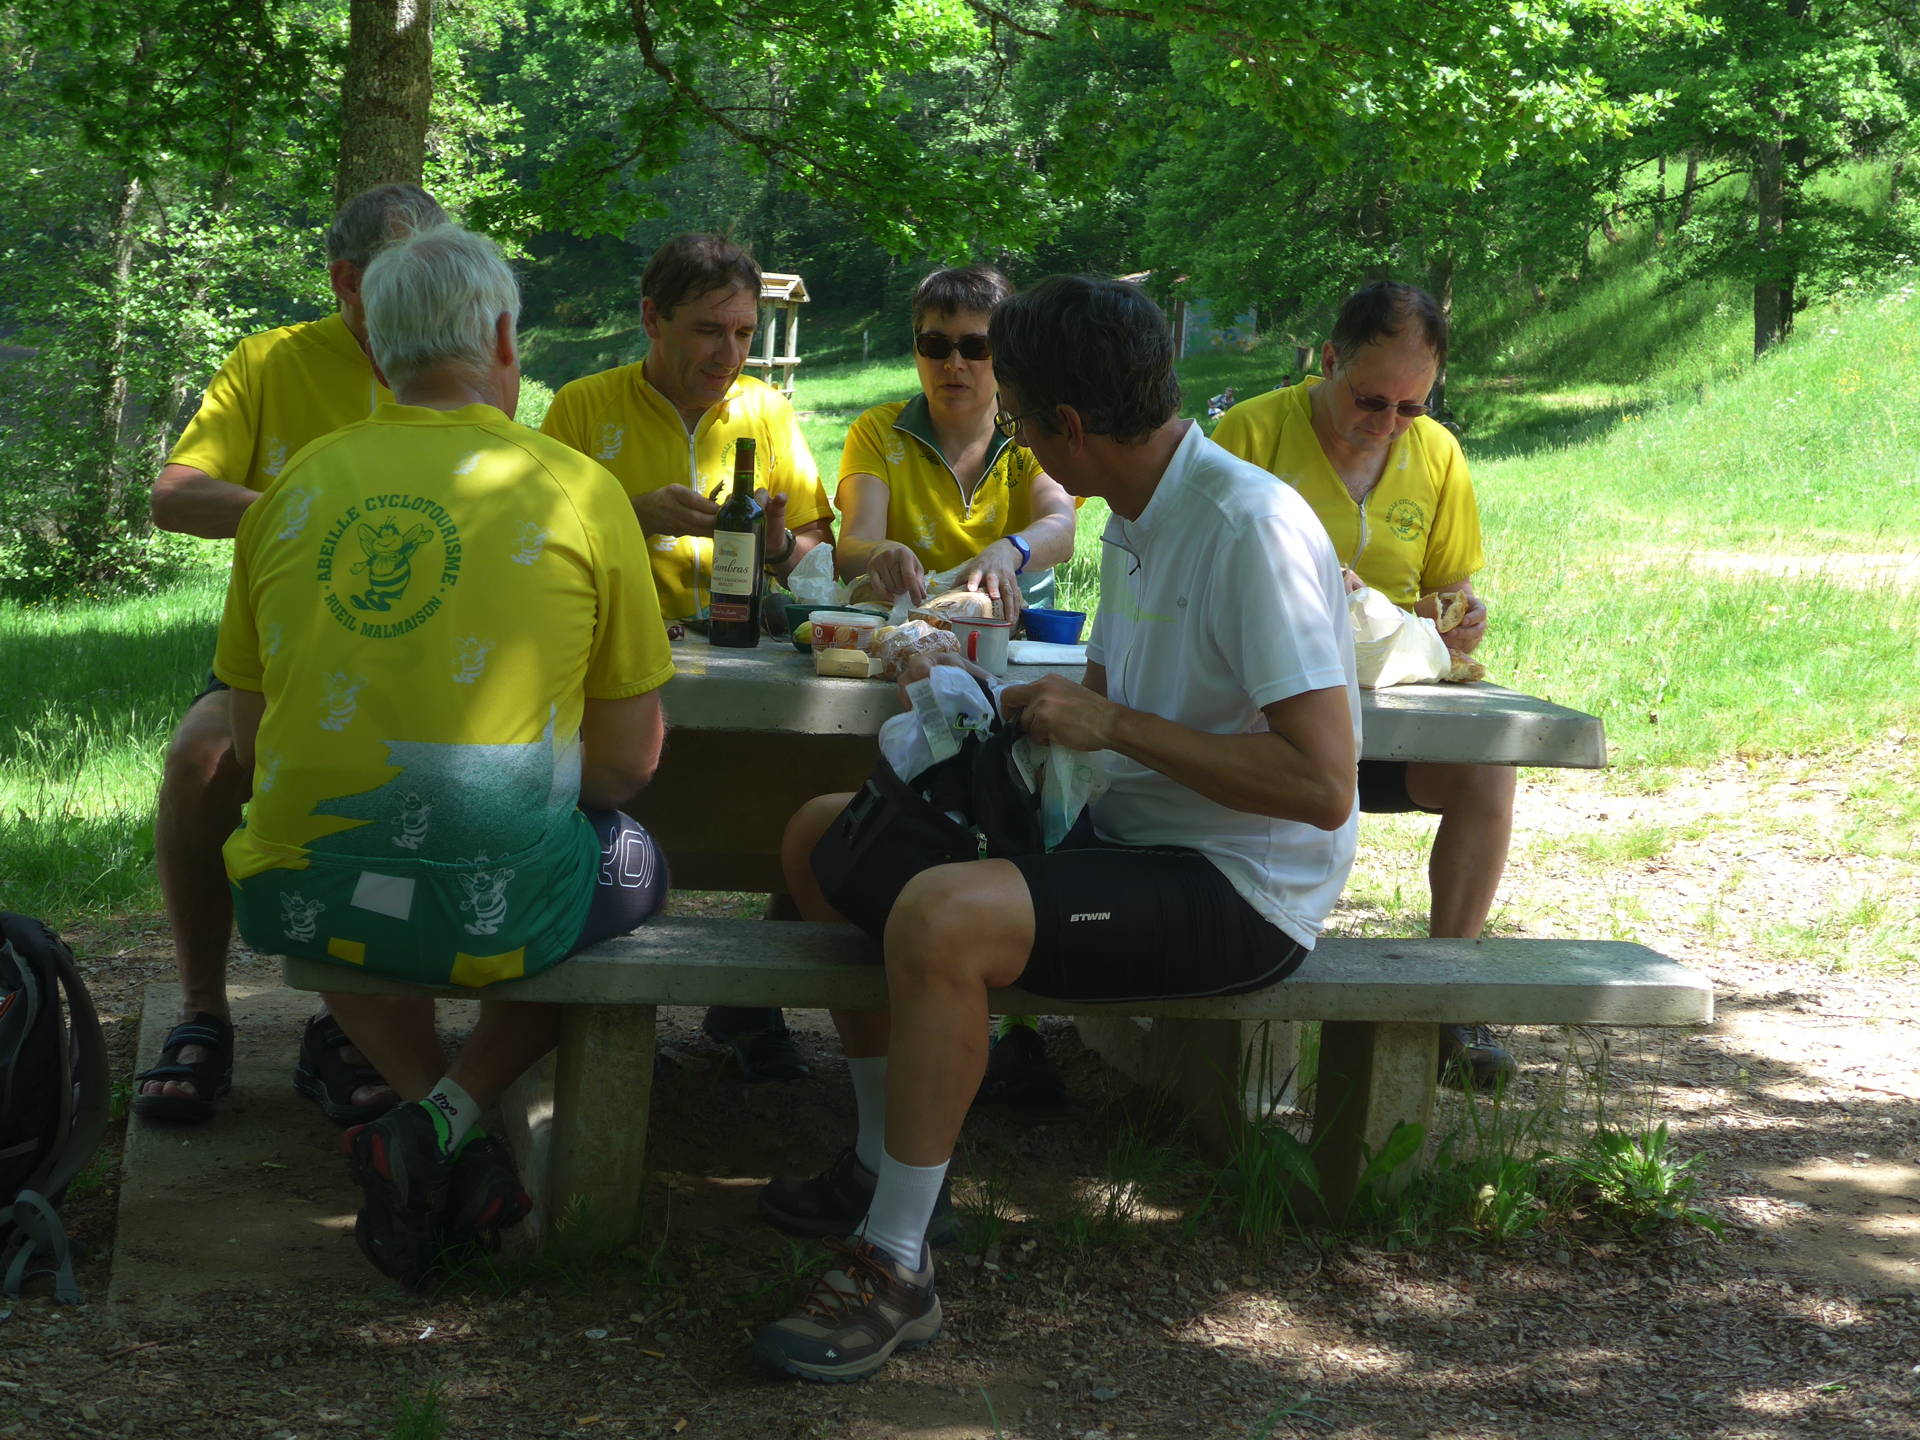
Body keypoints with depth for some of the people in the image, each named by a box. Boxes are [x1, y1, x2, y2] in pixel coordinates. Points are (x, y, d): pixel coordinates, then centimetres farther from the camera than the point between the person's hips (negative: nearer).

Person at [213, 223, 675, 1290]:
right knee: (636, 869, 29)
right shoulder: (577, 489, -1)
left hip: (298, 906, 3)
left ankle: (428, 1119, 15)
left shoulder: (299, 483, 8)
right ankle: (451, 1118, 8)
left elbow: (253, 736, 14)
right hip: (493, 910, -3)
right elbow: (630, 760, 1)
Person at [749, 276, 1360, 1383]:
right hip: (1132, 834, 10)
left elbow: (1322, 783, -27)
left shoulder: (1253, 530, -22)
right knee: (823, 835, 10)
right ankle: (889, 1156, 20)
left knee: (942, 919, -33)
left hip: (1246, 893, -10)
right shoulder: (1138, 516, 8)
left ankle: (895, 1270, -20)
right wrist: (1046, 714, 1)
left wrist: (1114, 725, -22)